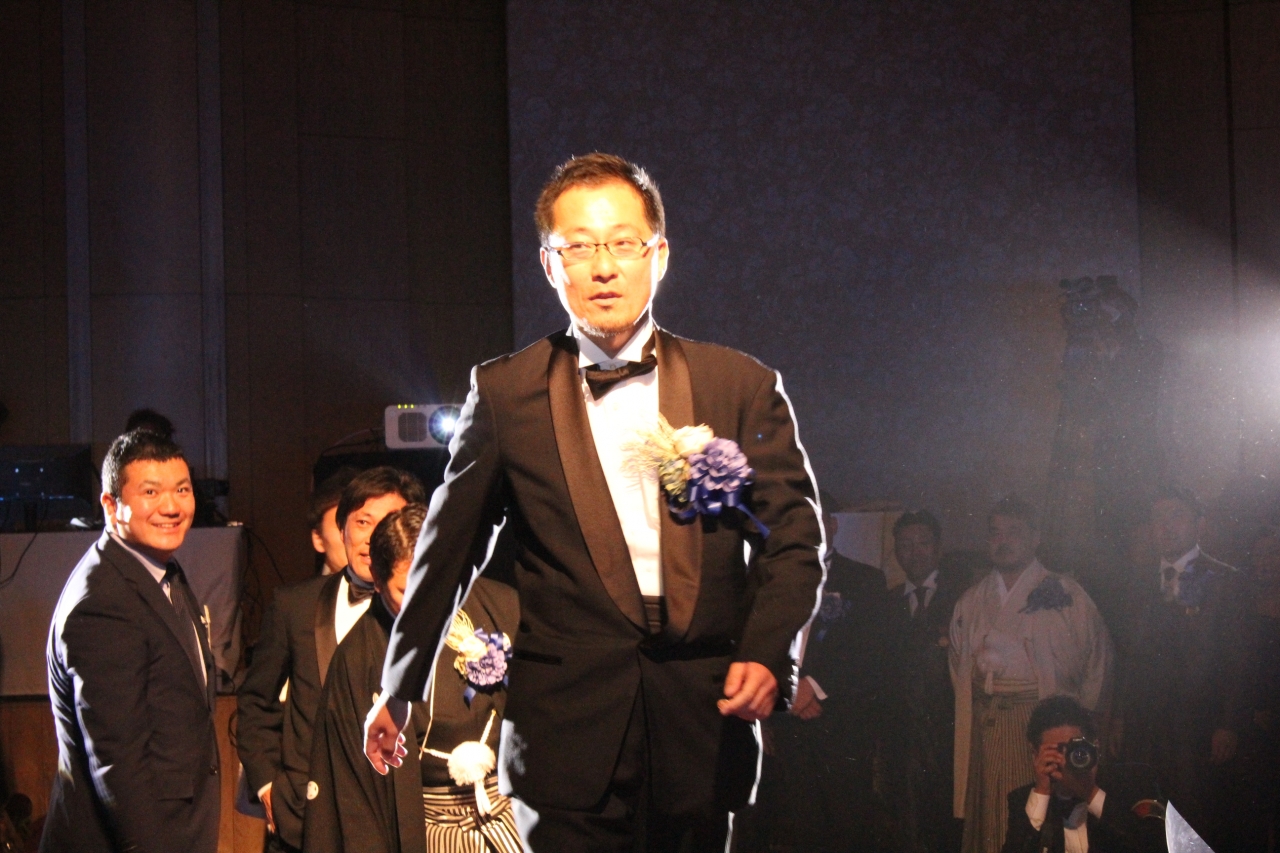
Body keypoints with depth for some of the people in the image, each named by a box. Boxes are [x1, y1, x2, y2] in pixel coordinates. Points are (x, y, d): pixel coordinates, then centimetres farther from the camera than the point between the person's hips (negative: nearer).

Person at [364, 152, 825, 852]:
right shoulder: (505, 395, 5)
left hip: (703, 731, 1)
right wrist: (399, 690, 17)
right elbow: (448, 546, 12)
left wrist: (766, 652, -10)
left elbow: (794, 538, 7)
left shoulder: (743, 387, 6)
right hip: (566, 736, -1)